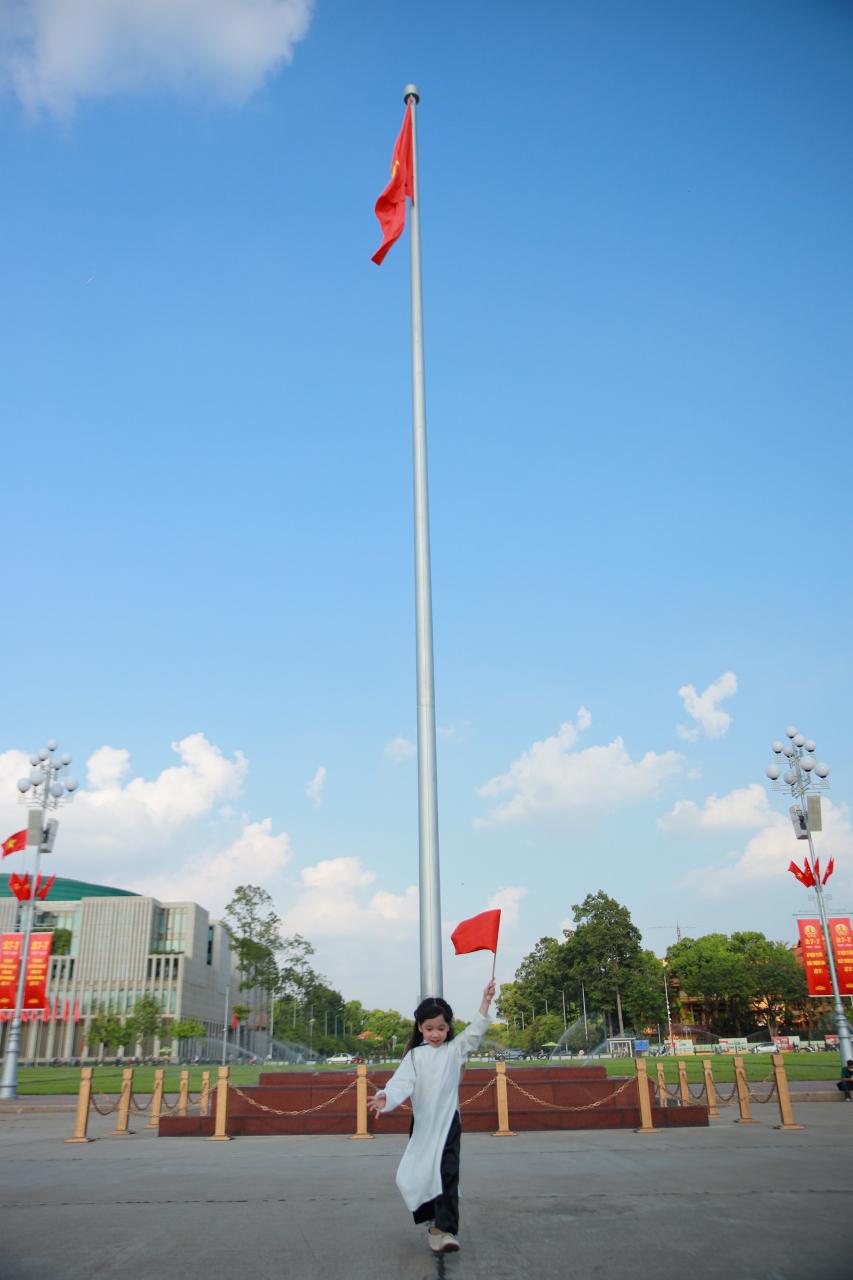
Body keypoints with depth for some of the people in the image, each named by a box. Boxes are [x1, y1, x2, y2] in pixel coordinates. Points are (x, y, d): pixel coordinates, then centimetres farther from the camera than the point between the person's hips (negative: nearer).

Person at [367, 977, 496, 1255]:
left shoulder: (455, 1049, 4)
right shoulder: (414, 1056, 2)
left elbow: (475, 1031, -6)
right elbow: (401, 1081, -12)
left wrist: (486, 1001, -18)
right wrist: (385, 1098, -32)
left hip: (448, 1122, -1)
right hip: (422, 1123, 1)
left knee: (447, 1174, -10)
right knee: (419, 1174, 10)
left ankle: (446, 1229, -11)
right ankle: (432, 1219, 31)